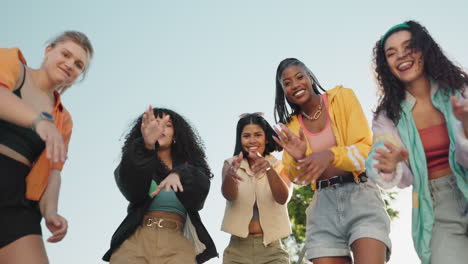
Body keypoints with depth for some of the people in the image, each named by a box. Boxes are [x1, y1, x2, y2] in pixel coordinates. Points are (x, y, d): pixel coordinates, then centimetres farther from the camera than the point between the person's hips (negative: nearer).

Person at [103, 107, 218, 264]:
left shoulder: (188, 164, 14)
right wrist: (146, 147, -28)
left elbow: (200, 191, -6)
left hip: (177, 241, 0)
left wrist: (178, 175, -26)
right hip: (136, 238, 0)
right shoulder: (138, 159, 11)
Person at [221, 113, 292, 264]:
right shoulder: (231, 164, 3)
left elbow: (283, 198, -16)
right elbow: (229, 195, -15)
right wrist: (229, 175, -36)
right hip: (237, 249, 0)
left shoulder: (279, 166, 2)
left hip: (272, 250, 0)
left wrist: (269, 169, -33)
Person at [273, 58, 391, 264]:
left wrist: (330, 155, -24)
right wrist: (298, 160, -14)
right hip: (323, 203, 3)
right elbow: (296, 178, 9)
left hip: (360, 194, -3)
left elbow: (368, 149, -6)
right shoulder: (291, 125, 13)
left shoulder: (343, 97, 3)